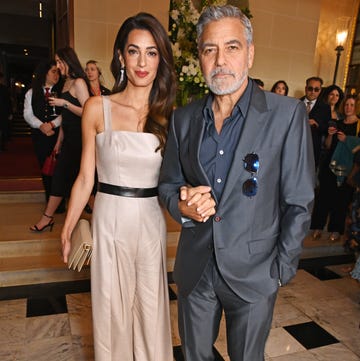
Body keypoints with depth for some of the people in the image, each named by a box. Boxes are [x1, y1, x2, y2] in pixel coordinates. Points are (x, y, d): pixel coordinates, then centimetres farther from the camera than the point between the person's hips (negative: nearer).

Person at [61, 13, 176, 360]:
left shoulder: (167, 116, 0)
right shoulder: (98, 108, -4)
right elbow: (85, 178, 0)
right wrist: (66, 231, 2)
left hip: (151, 221, 1)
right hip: (110, 219, -1)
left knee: (151, 305, 17)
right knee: (112, 305, 16)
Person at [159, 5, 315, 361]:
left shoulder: (287, 114, -12)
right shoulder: (183, 118, -1)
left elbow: (298, 202, -8)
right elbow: (167, 183, 8)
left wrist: (280, 270, -6)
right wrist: (182, 205, -14)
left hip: (254, 274, -2)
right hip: (194, 269, 3)